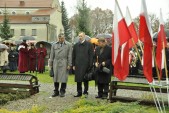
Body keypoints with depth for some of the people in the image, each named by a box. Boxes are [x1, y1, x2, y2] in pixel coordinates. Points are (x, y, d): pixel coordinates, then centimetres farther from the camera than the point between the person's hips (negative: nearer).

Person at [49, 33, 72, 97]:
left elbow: (69, 56, 2)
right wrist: (51, 64, 9)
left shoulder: (68, 45, 6)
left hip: (64, 64, -2)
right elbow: (52, 55, 14)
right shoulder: (54, 45, 14)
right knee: (55, 78, 5)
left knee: (63, 78, -2)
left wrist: (69, 65, -4)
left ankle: (62, 92, 9)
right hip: (56, 63, 3)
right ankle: (56, 91, 14)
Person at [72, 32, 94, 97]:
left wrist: (90, 65, -9)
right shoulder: (76, 45, 12)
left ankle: (85, 92, 13)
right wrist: (73, 65, 7)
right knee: (78, 79, 7)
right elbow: (73, 56, 14)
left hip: (85, 65, -4)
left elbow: (91, 56, -3)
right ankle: (79, 92, 16)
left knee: (85, 79, 3)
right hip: (78, 65, 4)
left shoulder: (89, 45, 1)